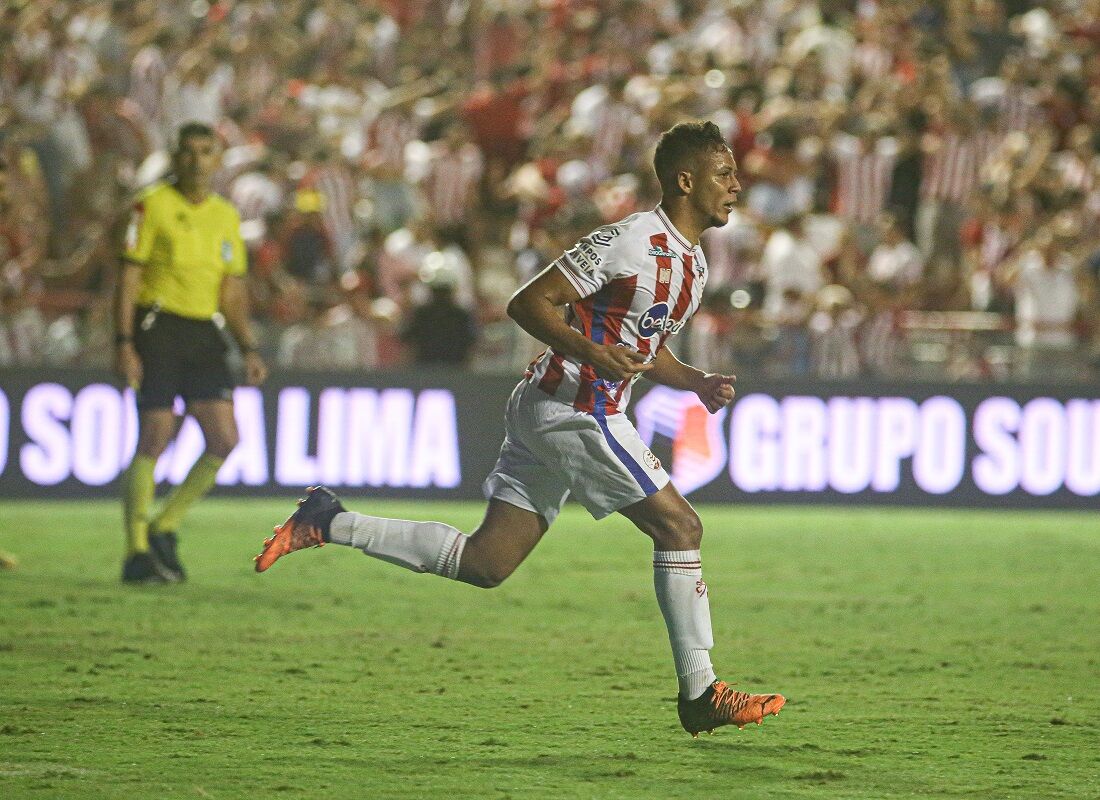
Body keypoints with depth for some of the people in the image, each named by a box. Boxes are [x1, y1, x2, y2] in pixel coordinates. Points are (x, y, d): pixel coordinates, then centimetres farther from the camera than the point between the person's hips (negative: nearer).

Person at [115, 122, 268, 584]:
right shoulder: (153, 205, -3)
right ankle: (137, 554, 1)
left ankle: (164, 529, 9)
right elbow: (129, 276, -7)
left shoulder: (227, 217, 13)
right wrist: (124, 344, -14)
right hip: (158, 327, -5)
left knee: (224, 439, -6)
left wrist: (249, 350, 6)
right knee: (154, 440, -7)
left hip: (205, 335, 5)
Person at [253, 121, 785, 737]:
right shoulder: (632, 240, -14)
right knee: (679, 526, -8)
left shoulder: (693, 264, 15)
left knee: (484, 563, 4)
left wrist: (698, 383, 11)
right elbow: (529, 303, -15)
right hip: (573, 408, -9)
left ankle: (327, 524, 8)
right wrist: (592, 354, -28)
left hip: (546, 411, 9)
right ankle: (701, 695, -4)